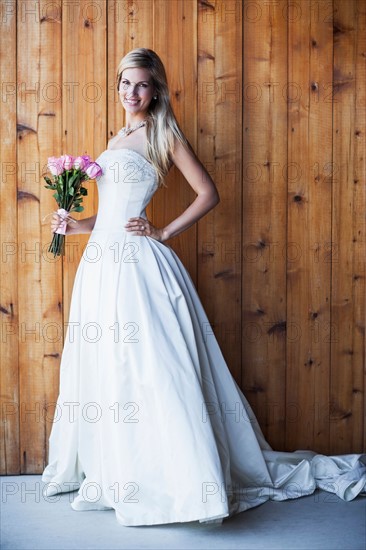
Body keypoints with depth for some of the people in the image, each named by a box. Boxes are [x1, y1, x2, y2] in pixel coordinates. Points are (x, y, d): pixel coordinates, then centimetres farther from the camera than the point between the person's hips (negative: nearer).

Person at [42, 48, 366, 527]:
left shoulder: (163, 134, -1)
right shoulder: (118, 139, 20)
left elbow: (209, 194, -6)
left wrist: (165, 232, -9)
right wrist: (75, 225, 11)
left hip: (138, 264, -8)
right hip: (103, 262, 8)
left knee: (150, 368, -9)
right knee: (107, 367, 12)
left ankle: (182, 478, -1)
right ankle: (111, 474, 25)